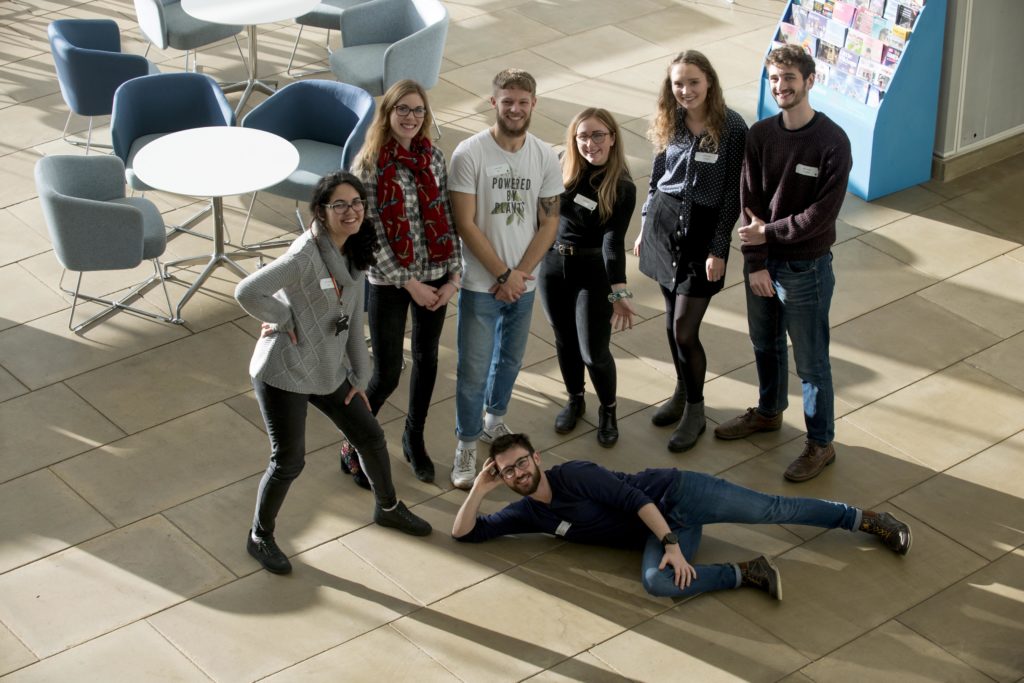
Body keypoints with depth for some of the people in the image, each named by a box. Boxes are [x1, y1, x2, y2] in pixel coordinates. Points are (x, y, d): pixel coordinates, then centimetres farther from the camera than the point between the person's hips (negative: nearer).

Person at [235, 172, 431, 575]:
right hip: (284, 374, -8)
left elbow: (354, 318, 8)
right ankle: (260, 537, 26)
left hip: (329, 370, 8)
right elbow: (247, 292, -35)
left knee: (371, 437, 16)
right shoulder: (305, 257, -27)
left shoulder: (353, 253, 0)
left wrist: (359, 375, 10)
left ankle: (388, 507, 42)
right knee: (289, 461, 2)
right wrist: (287, 321, -22)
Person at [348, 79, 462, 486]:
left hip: (436, 276, 4)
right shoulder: (369, 166, -14)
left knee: (426, 359, 17)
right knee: (387, 375, -1)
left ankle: (415, 438, 37)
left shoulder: (434, 158, -1)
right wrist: (409, 283, -14)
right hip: (389, 281, -4)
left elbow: (448, 219, 3)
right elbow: (371, 234, -14)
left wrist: (453, 276, -4)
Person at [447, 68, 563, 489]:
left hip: (523, 284, 4)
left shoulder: (545, 157, -1)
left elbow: (549, 222, 1)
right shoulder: (470, 154, -13)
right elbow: (465, 224, -14)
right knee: (473, 370, -1)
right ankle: (466, 448, 12)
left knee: (510, 360, 21)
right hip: (480, 284, -4)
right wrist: (503, 274, -14)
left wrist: (520, 273, -10)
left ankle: (494, 422, 43)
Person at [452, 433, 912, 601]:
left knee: (774, 510, -9)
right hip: (658, 531, 5)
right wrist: (479, 490, -12)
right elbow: (464, 533, 6)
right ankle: (744, 573, -13)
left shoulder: (573, 475, -15)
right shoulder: (526, 513, 4)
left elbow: (632, 498, -20)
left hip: (677, 494, -5)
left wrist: (671, 544, -27)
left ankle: (864, 519, 8)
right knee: (657, 582, -26)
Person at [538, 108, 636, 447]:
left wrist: (619, 291, -29)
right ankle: (574, 401, 40)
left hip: (594, 272, -3)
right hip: (553, 266, 4)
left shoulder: (622, 187, -14)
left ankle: (608, 410, 26)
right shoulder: (563, 170, -3)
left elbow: (613, 240, -20)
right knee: (565, 342, 16)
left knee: (593, 351, 0)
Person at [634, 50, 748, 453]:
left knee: (684, 330, -5)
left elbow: (733, 193, -12)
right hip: (664, 222, 5)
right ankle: (682, 392, 34)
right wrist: (645, 227, 15)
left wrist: (719, 250, -12)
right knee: (672, 319, 15)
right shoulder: (671, 123, 1)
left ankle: (695, 412, 13)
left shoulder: (732, 128, -14)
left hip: (704, 230, -5)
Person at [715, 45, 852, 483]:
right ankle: (769, 412, 48)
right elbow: (750, 203, -4)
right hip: (761, 261, 5)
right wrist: (755, 262, -9)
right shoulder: (759, 135, -4)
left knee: (810, 361, 7)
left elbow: (822, 213, -19)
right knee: (765, 344, 24)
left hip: (806, 268, -5)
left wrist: (769, 233, -16)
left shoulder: (832, 143, -18)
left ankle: (821, 444, 22)